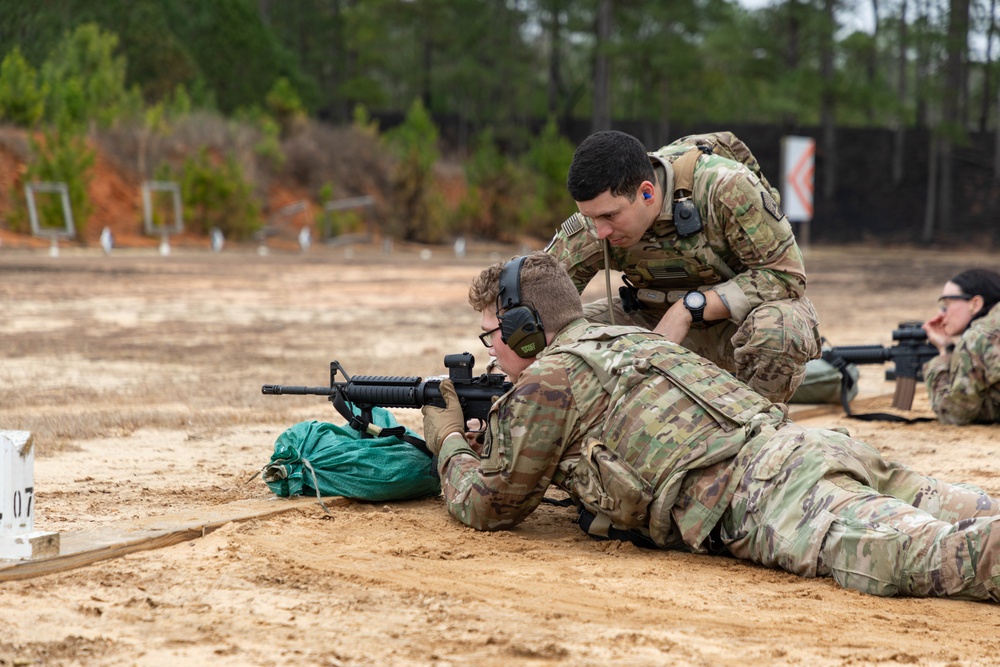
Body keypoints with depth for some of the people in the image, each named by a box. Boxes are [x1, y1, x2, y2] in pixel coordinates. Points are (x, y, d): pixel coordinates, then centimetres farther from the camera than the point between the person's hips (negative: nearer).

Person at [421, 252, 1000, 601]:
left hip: (759, 493, -8)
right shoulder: (632, 339, 35)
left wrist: (449, 440, 38)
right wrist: (482, 434, 46)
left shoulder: (547, 379, 9)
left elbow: (492, 505, 20)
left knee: (911, 554, -33)